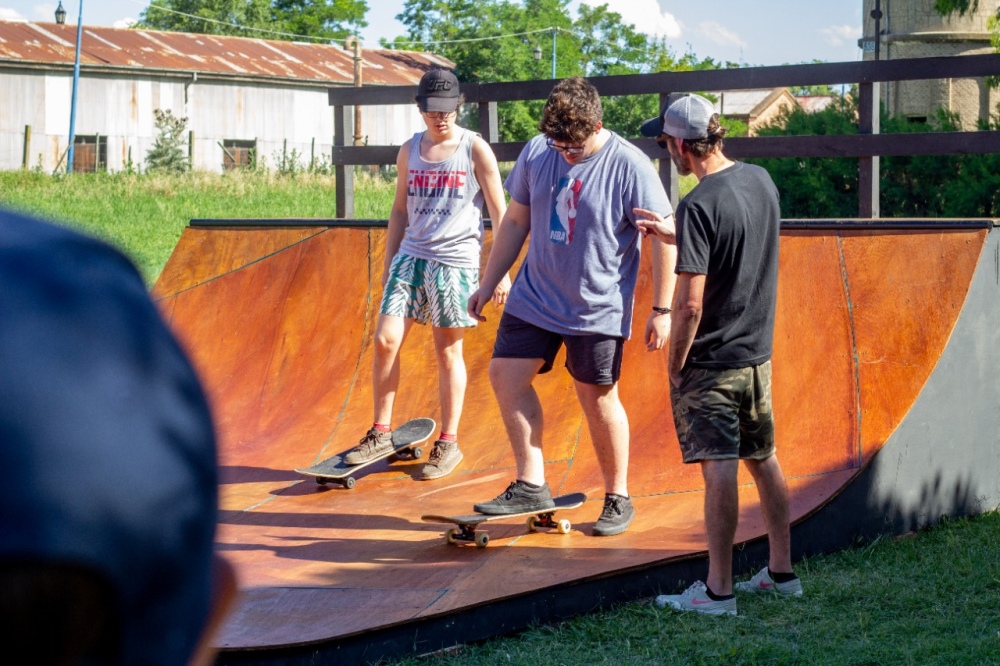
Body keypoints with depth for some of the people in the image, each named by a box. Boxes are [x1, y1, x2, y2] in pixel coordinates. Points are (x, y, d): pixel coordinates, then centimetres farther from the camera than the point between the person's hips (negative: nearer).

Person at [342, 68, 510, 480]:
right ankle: (381, 433, 6)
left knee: (447, 350, 2)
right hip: (410, 256, 4)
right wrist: (389, 263, 16)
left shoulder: (475, 149, -3)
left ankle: (448, 443, 14)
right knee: (385, 339, -6)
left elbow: (499, 212, -2)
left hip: (455, 261, -4)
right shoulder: (410, 152, 10)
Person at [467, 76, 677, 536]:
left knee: (598, 397, 1)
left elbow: (665, 236, -12)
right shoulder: (536, 153, -1)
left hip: (598, 308, -5)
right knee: (505, 373, -1)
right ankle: (531, 485, 7)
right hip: (535, 296, 5)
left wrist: (661, 310, -13)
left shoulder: (628, 166, -16)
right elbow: (515, 223, 11)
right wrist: (487, 286, 13)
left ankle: (618, 499, 17)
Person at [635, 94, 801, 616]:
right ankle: (782, 571, 26)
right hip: (758, 353, 8)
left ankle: (718, 591, 0)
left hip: (711, 360, -8)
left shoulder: (699, 206, -21)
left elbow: (690, 304, -22)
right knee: (764, 461, 17)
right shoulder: (761, 181, 3)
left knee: (719, 470, -5)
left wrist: (675, 364, -10)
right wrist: (669, 235, 22)